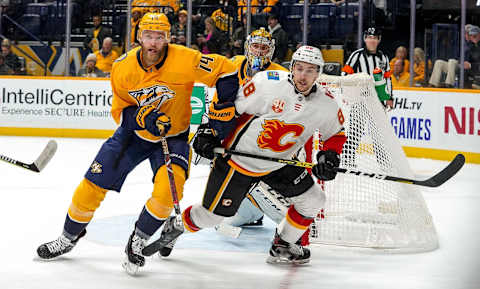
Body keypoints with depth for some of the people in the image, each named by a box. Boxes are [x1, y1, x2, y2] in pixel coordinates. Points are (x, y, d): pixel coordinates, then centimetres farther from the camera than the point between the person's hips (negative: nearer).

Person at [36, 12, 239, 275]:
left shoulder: (184, 60, -25)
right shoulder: (122, 68, -14)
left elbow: (225, 69, -15)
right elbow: (119, 111, -4)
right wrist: (144, 118, -24)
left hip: (173, 137, -2)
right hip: (133, 133, 2)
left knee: (169, 190, -26)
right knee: (94, 184, -1)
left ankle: (137, 242, -2)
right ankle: (69, 237, 25)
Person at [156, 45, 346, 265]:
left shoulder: (326, 105, -9)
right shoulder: (268, 82, -23)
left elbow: (336, 133, 9)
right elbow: (228, 102, -14)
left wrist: (329, 156, -10)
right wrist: (210, 134, -14)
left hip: (279, 164, 5)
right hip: (239, 157, -5)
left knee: (313, 200, 0)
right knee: (211, 215, 1)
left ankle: (282, 246, 20)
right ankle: (174, 227, 31)